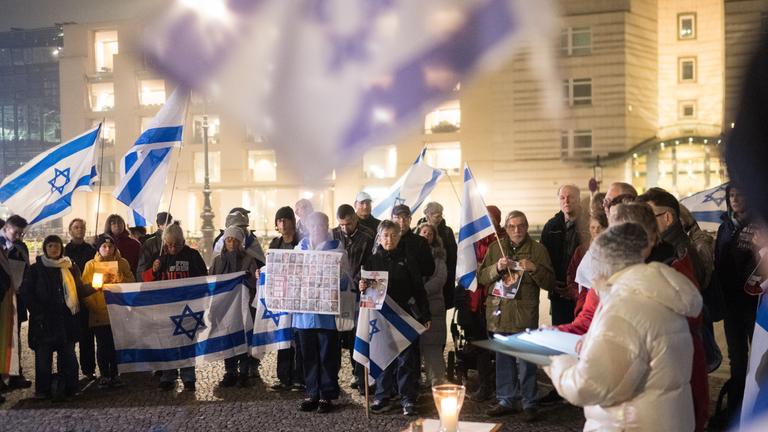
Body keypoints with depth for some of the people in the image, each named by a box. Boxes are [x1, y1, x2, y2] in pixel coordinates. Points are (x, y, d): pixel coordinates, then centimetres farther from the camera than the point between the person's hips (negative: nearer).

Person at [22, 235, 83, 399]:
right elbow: (26, 292, 0)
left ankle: (70, 386, 8)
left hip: (66, 318, 2)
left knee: (68, 354, 1)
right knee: (44, 356, -2)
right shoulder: (36, 269, 5)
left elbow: (79, 289, 19)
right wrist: (38, 312, -8)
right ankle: (43, 390, 4)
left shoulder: (71, 268, 14)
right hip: (44, 320, -2)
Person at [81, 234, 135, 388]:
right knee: (102, 345, 0)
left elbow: (132, 282, 6)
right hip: (99, 313, -1)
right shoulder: (91, 265, 4)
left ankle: (114, 375, 13)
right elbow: (84, 287, 1)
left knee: (116, 344, 1)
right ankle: (104, 375, 10)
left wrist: (122, 280, -12)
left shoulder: (122, 263, 8)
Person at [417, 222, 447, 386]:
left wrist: (422, 291, -15)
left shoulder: (437, 254, 9)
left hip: (432, 303, -2)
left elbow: (441, 278, -4)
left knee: (432, 343, -8)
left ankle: (436, 379, -8)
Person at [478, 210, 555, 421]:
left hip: (525, 314, -3)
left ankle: (529, 403, 8)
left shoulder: (538, 249, 3)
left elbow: (550, 283, -1)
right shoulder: (495, 249, 12)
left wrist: (534, 269, -17)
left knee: (526, 362, -2)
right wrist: (497, 268, -12)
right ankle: (506, 401, 22)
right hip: (500, 312, 4)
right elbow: (481, 277, 7)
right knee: (503, 360, 11)